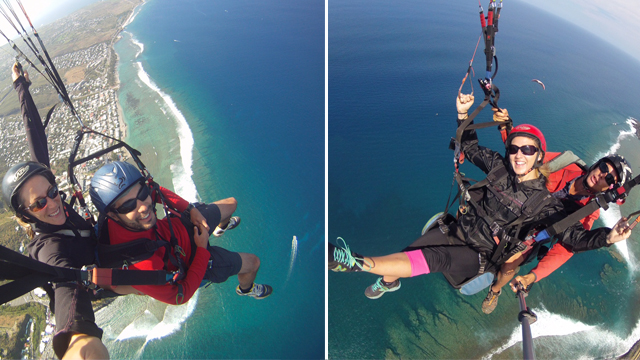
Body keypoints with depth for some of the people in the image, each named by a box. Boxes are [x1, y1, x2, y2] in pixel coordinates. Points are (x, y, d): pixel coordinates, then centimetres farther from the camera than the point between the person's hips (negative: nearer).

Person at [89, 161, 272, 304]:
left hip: (178, 225, 6)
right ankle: (246, 289, 45)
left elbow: (158, 192, -4)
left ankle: (222, 227, 60)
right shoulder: (138, 266, -46)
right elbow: (179, 296, -28)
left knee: (231, 203, 21)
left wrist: (191, 210, -14)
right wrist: (202, 249, -22)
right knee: (253, 262, 6)